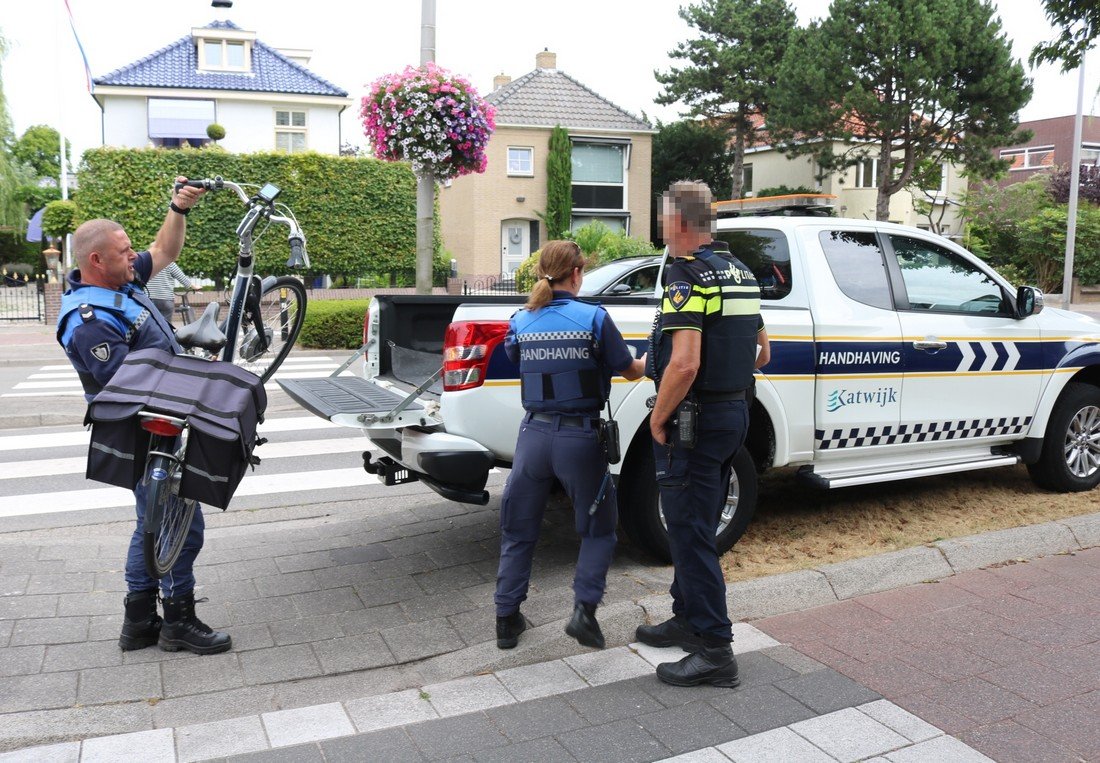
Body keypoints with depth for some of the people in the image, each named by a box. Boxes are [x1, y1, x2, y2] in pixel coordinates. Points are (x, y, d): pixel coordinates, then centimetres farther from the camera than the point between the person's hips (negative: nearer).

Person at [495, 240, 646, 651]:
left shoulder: (520, 322, 0)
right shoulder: (594, 318, -7)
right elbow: (630, 371, 3)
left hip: (534, 435, 3)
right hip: (580, 437, -2)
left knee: (518, 531, 17)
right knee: (598, 529, 17)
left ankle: (507, 619, 21)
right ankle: (584, 609, 4)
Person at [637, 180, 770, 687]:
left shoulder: (687, 275, -17)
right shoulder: (739, 272, 12)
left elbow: (684, 364, -28)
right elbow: (761, 354, 18)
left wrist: (659, 418, -16)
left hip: (695, 418, -9)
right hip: (734, 412, 10)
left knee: (690, 533, -1)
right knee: (696, 527, 20)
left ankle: (714, 651, 5)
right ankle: (688, 619, 34)